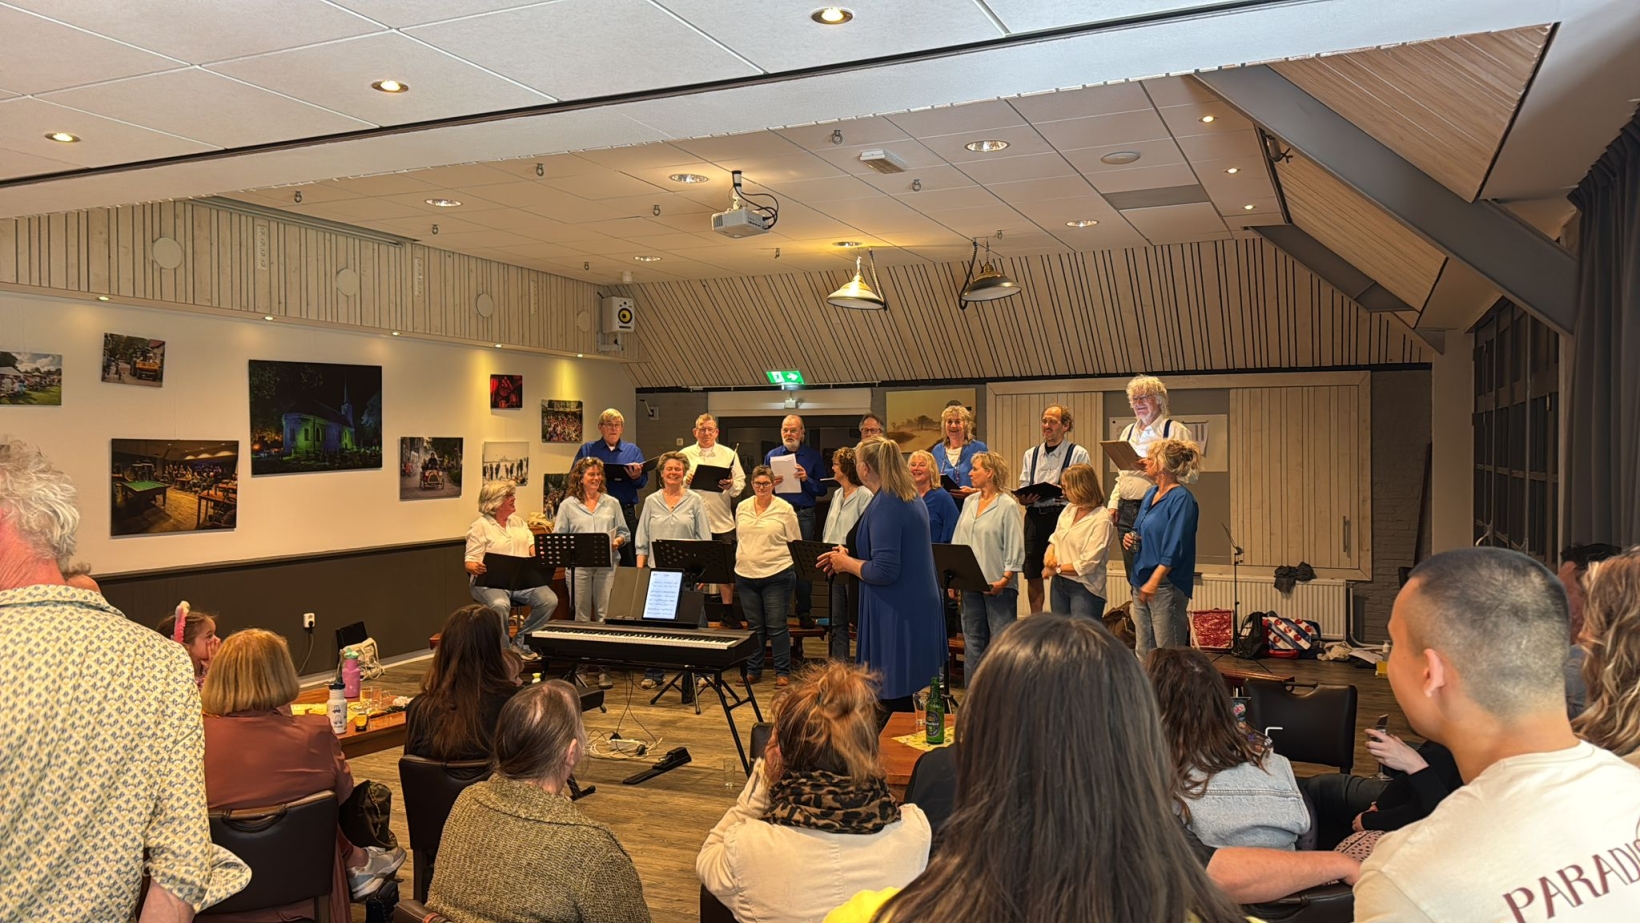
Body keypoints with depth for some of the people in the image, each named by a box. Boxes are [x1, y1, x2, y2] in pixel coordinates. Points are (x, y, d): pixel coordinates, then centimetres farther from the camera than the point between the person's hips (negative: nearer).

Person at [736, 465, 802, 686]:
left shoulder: (785, 509, -2)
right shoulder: (742, 508, 10)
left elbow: (795, 543, 1)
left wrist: (794, 568, -6)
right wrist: (738, 565, 13)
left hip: (776, 575, -4)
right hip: (746, 575, 4)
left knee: (777, 626, -1)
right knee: (754, 626, 12)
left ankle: (783, 672, 8)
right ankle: (753, 670, 21)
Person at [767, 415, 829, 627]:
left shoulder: (813, 456, 5)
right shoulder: (771, 456, 10)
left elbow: (822, 489, 2)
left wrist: (806, 479, -14)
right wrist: (770, 484, -10)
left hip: (803, 514, -1)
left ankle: (805, 612, 9)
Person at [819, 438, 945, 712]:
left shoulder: (884, 507, -19)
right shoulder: (911, 500, 12)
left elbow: (884, 572, -24)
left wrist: (847, 564, -7)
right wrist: (850, 558, 18)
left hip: (896, 617, -10)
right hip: (919, 611, 10)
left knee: (891, 701, -2)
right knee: (899, 698, 17)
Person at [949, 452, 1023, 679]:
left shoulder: (1008, 505, -8)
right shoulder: (969, 502, 12)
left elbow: (1015, 547, -12)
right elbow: (957, 541, 15)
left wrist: (1006, 578, -18)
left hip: (997, 585, -7)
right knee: (972, 639, 13)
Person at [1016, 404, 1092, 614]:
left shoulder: (1078, 454, 3)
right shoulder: (1031, 455, 17)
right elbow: (1022, 492, 15)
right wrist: (1025, 498, -6)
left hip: (1063, 516, -4)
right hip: (1035, 516, 4)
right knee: (1033, 576, 5)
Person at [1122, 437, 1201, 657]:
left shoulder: (1181, 499, -13)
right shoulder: (1151, 494, 13)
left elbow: (1174, 548, -19)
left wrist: (1154, 581, -23)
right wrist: (1130, 540, 3)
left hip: (1166, 585, -9)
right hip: (1141, 582, 9)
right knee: (1143, 652, 14)